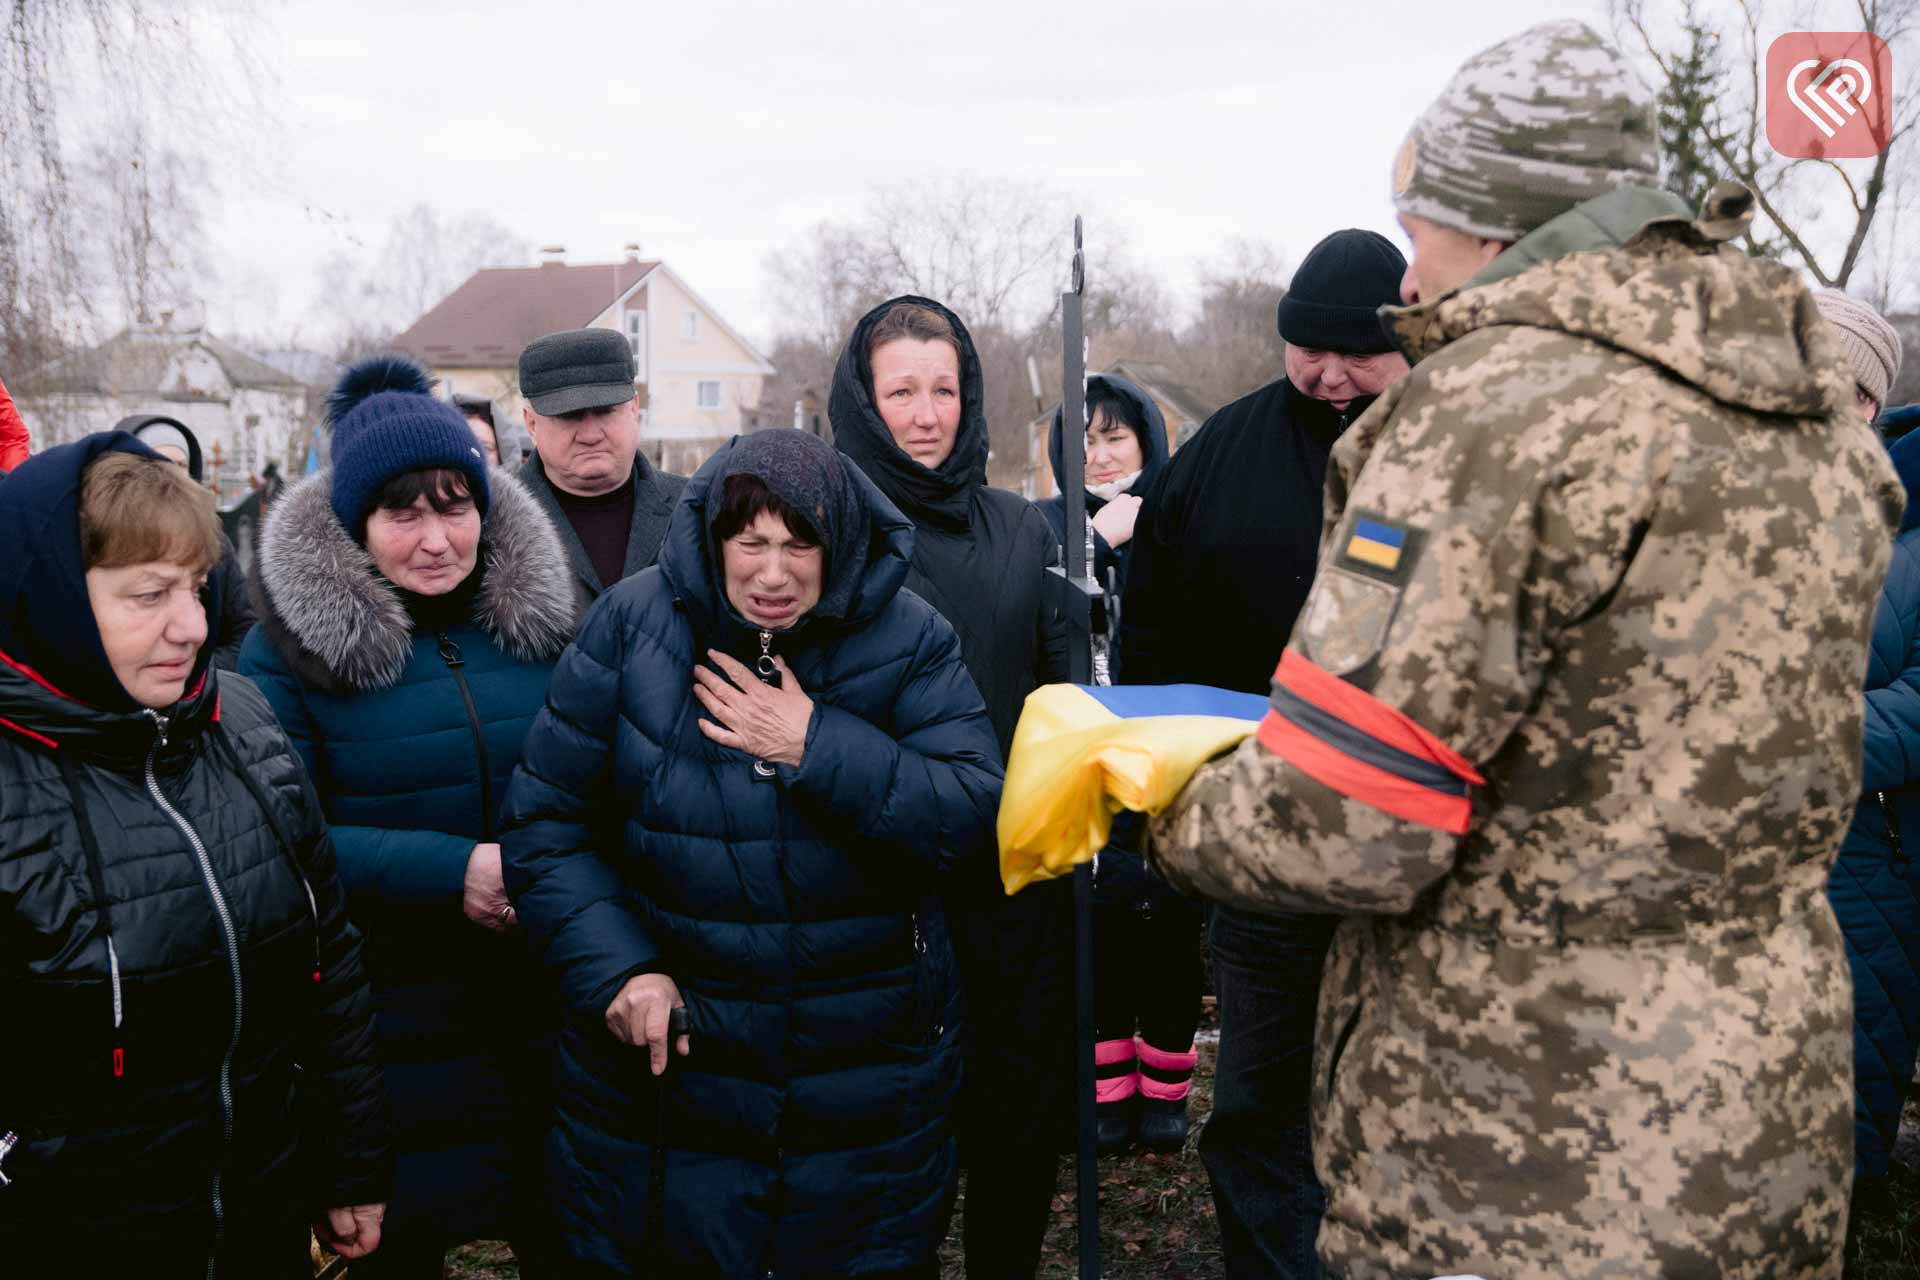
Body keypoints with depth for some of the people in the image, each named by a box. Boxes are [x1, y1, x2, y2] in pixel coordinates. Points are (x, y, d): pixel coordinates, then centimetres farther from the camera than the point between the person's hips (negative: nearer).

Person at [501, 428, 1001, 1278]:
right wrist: (614, 967, -15)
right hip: (659, 1062, 0)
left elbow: (978, 816, -14)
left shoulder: (907, 641, -5)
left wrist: (817, 747, -21)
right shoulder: (630, 625, -6)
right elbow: (545, 824, -3)